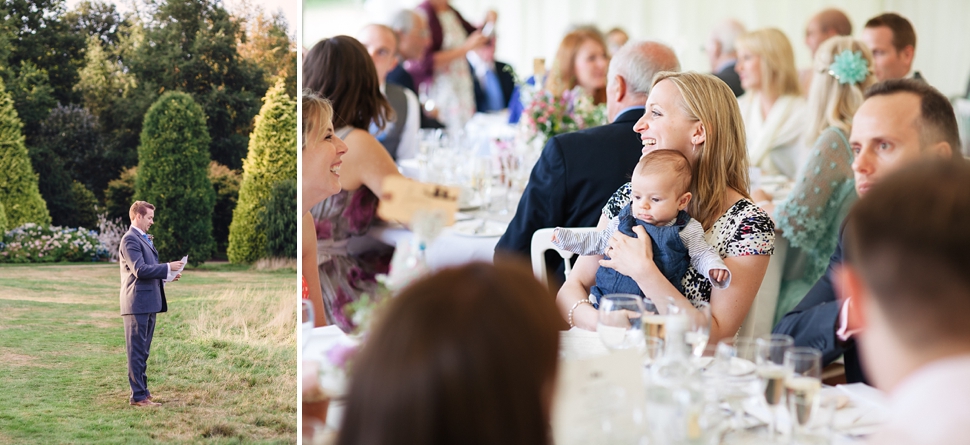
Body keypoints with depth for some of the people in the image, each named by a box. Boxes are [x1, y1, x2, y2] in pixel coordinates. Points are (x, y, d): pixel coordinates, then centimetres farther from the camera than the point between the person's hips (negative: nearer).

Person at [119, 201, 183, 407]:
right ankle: (138, 396, -2)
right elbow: (139, 269, -21)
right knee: (136, 351, -5)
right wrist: (167, 267, -16)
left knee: (142, 351, 14)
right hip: (137, 303, -10)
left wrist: (167, 275, 10)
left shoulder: (144, 239, 20)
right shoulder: (130, 240, -13)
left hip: (148, 302, 10)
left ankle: (142, 391, 21)